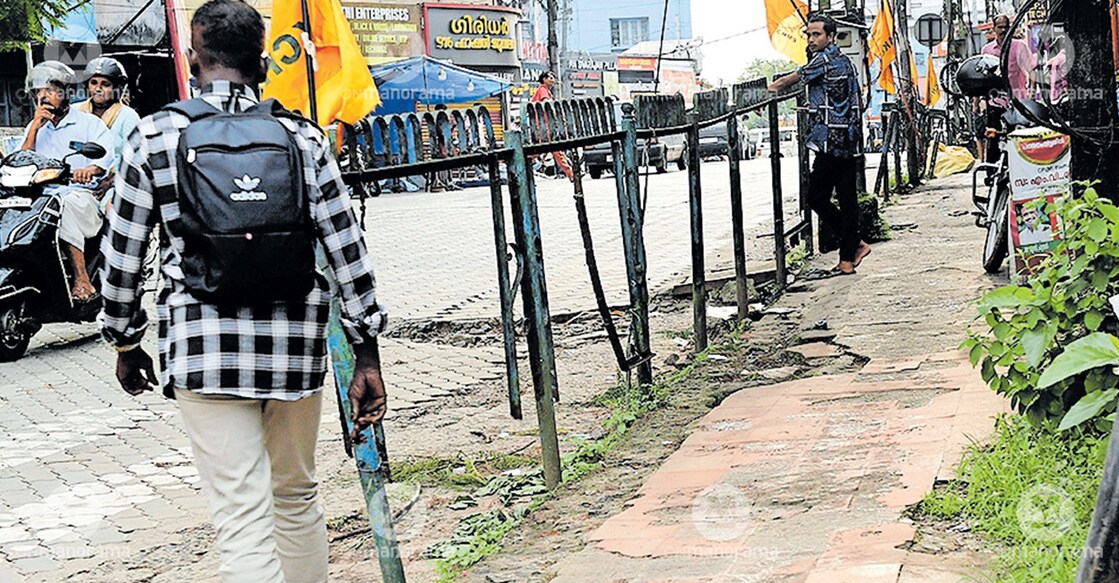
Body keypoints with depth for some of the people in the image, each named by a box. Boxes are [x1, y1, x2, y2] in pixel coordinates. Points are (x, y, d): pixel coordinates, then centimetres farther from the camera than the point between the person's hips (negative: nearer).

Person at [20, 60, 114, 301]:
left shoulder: (90, 123, 10)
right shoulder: (34, 126, 24)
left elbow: (106, 155, -6)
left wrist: (89, 169, -30)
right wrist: (35, 128, 1)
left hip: (82, 193, -4)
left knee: (66, 207, -40)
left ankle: (82, 280, -38)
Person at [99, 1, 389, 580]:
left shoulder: (154, 137, -1)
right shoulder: (302, 138, 3)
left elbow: (122, 252, 3)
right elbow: (347, 249, 1)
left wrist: (125, 342, 17)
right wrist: (367, 357, 6)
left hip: (202, 348, -2)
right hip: (296, 343, 3)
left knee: (241, 517, -2)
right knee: (297, 493, 22)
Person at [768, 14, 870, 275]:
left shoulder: (825, 60, -9)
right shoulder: (845, 61, 19)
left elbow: (791, 79, -1)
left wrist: (772, 87, 15)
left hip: (832, 143, -9)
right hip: (850, 143, 9)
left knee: (817, 197, -3)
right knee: (847, 199, 7)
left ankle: (856, 243, -1)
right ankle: (847, 259, 8)